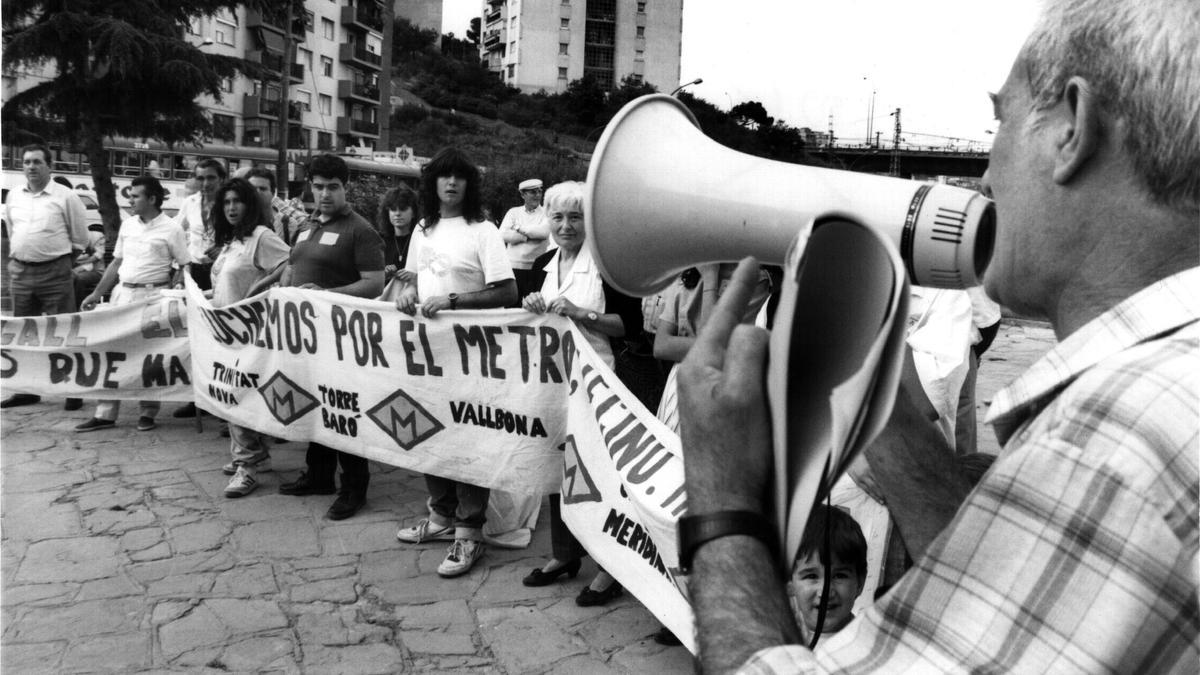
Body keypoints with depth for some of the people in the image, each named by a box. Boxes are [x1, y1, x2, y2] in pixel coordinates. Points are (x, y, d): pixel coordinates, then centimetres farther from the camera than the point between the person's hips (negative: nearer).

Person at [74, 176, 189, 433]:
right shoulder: (127, 225, 10)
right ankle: (105, 414, 11)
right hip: (122, 293, 6)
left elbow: (184, 267, -5)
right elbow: (116, 262, 16)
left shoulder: (171, 229, -6)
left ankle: (147, 412, 13)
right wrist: (97, 293, 13)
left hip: (152, 296, -5)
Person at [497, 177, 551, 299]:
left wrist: (519, 228, -4)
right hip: (514, 266, 2)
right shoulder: (513, 212, 11)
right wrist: (530, 236, -10)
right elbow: (503, 235, -4)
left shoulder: (546, 213, 6)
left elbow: (544, 232, -14)